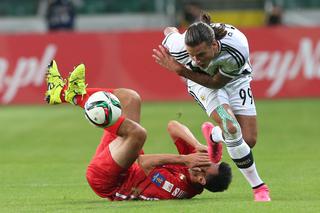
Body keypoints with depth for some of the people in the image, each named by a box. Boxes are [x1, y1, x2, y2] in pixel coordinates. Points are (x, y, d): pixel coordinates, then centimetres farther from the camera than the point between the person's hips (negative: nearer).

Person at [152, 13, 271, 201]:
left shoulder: (237, 49, -41)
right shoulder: (178, 47, -38)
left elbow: (217, 82, -28)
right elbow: (169, 31, -13)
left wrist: (182, 71, -37)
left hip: (233, 79, 1)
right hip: (202, 81, -1)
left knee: (248, 140, -3)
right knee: (231, 128, -25)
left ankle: (214, 135, 33)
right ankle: (258, 187, -10)